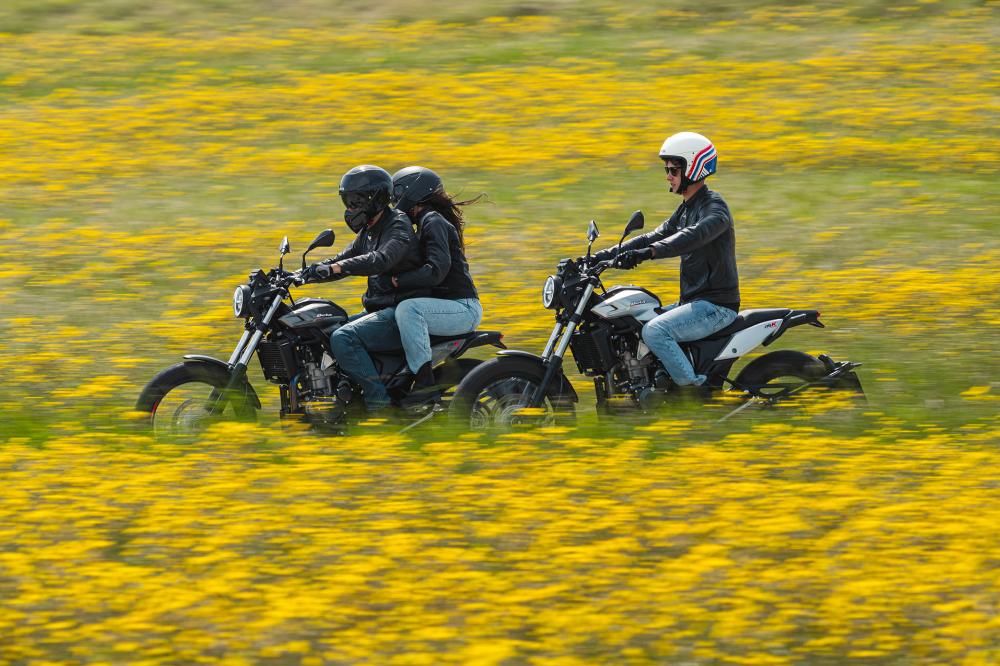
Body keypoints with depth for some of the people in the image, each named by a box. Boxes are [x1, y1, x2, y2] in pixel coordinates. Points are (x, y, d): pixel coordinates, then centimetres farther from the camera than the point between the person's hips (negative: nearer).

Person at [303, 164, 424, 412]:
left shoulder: (399, 226, -13)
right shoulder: (368, 232, 17)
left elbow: (382, 259, -31)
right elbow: (343, 260, 19)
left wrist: (335, 268, -40)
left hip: (401, 312, -10)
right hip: (378, 309, 10)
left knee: (343, 338, -28)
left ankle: (378, 400, -26)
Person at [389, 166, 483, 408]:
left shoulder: (433, 222, -12)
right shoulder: (430, 220, 21)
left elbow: (436, 270, -25)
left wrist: (399, 281, -18)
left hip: (464, 308, -11)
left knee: (407, 308, -32)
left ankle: (425, 382, -34)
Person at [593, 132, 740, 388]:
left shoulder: (714, 208, -14)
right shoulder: (686, 209, 18)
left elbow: (692, 236, -34)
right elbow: (655, 237, 17)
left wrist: (647, 253, -47)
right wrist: (604, 256, 6)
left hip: (716, 305, -10)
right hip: (693, 301, 10)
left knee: (654, 331, -29)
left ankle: (694, 388, -24)